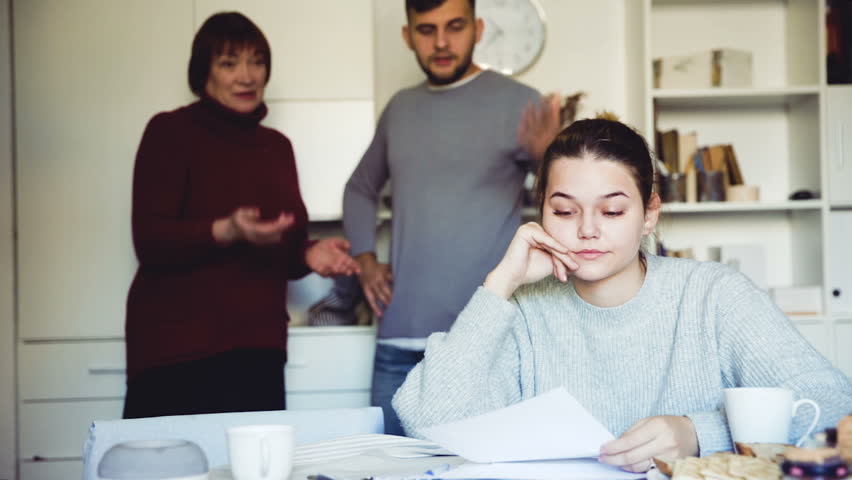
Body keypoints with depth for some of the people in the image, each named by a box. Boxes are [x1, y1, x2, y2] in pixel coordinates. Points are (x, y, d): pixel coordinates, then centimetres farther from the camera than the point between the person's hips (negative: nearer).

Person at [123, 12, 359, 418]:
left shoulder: (276, 146, 16)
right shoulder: (171, 132, -2)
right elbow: (150, 240, -11)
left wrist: (309, 254, -1)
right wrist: (225, 231, -26)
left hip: (257, 349, 5)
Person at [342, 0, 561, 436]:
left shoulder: (517, 103, -1)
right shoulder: (400, 108, 13)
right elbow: (361, 188, 28)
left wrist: (550, 156, -29)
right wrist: (365, 259, 12)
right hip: (400, 337, 5)